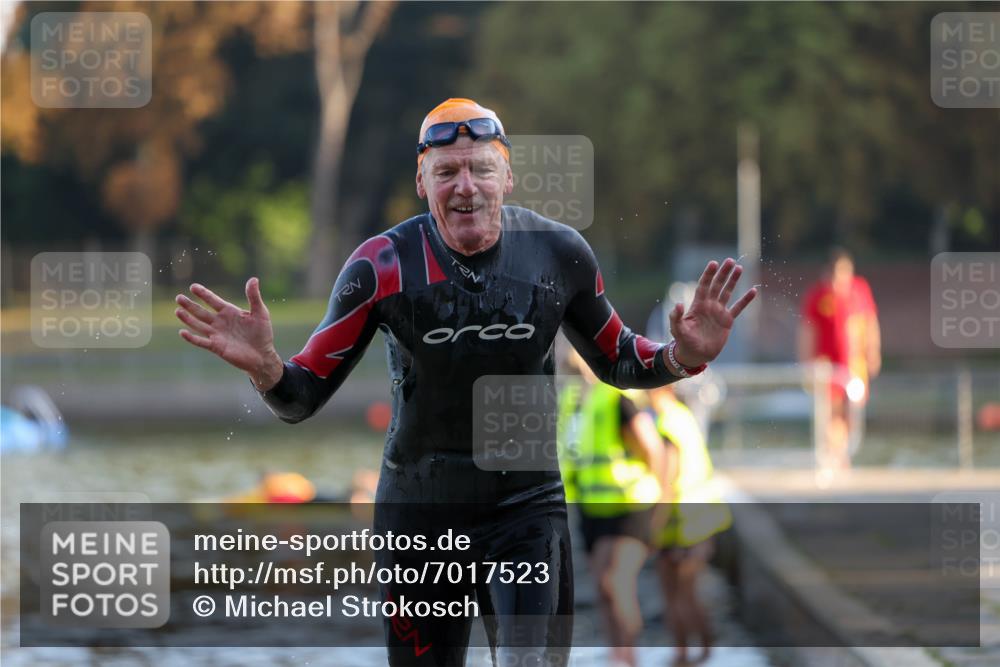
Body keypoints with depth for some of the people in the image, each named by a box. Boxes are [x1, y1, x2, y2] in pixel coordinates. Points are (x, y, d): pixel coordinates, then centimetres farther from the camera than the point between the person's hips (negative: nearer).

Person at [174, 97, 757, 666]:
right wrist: (265, 366, -29)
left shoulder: (558, 253, -6)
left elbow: (615, 361, 11)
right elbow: (305, 396, -6)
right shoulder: (383, 265, -11)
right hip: (418, 508, 0)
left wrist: (682, 358, -10)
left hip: (528, 505, 0)